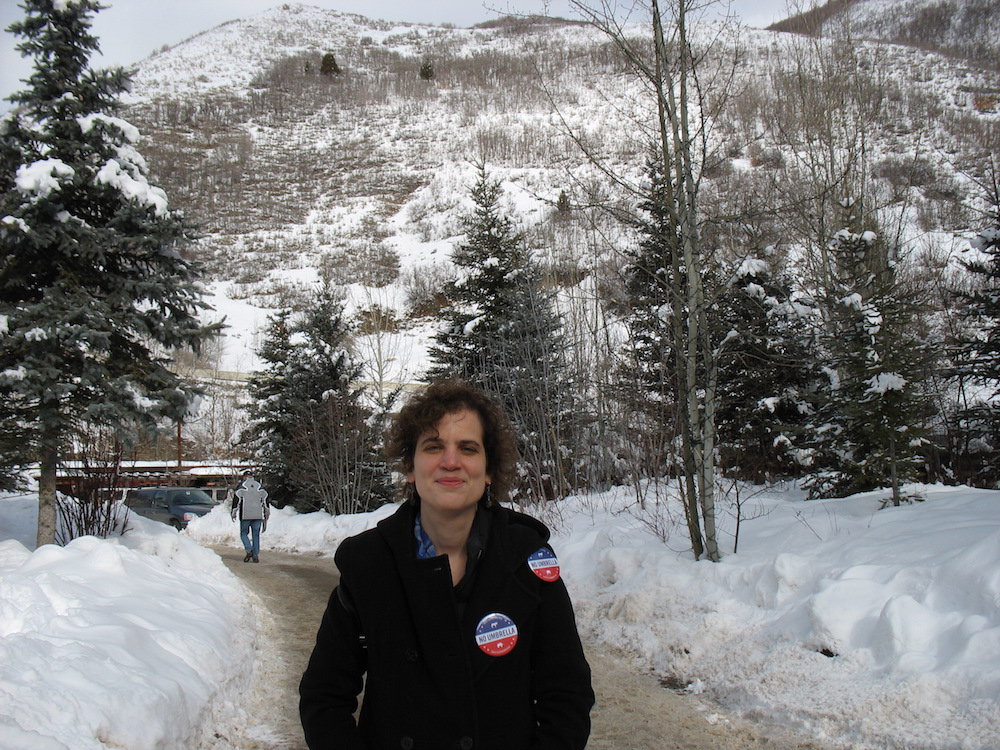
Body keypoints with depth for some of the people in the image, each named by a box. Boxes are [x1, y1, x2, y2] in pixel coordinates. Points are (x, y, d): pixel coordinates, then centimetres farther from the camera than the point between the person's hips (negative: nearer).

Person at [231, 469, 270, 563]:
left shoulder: (241, 485, 1)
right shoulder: (259, 486, 11)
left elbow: (236, 499, -4)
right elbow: (265, 500, 11)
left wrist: (233, 513, 2)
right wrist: (266, 514, 18)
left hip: (245, 515, -3)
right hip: (258, 515, 3)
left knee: (244, 533, 11)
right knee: (256, 535, 8)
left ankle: (249, 550, -8)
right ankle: (255, 556, 4)